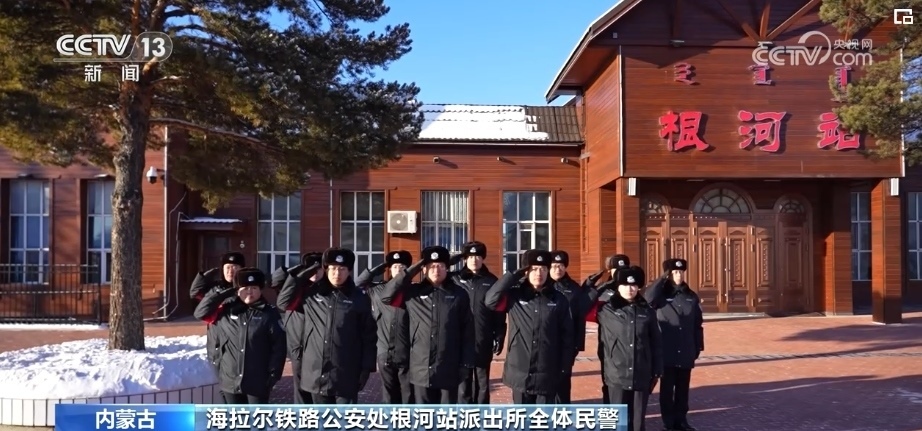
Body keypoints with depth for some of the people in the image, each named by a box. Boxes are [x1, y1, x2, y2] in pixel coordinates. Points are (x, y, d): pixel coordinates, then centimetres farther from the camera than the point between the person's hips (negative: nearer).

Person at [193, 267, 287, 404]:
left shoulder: (269, 314, -4)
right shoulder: (227, 311, 4)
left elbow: (278, 346, -5)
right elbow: (201, 312, 3)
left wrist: (273, 375, -10)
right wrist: (220, 293, -5)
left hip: (258, 381, -3)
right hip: (231, 380, 3)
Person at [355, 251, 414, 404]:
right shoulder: (378, 290, 7)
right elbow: (358, 283, 18)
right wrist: (378, 268, 9)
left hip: (407, 356, -2)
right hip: (385, 356, 3)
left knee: (409, 399, 2)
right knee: (390, 399, 12)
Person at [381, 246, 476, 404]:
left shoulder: (459, 294, 1)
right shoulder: (413, 293, 4)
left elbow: (467, 330, 1)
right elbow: (386, 296, -7)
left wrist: (466, 363, -3)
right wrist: (410, 272, -8)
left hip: (449, 369, -1)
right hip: (421, 368, 1)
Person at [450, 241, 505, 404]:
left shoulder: (491, 281, 2)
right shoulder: (455, 279, 1)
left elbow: (499, 312, 3)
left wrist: (499, 337, 0)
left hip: (483, 343, 0)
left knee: (482, 383, 10)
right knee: (462, 383, 5)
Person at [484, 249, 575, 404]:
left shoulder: (558, 299, 0)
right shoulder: (515, 296, 0)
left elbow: (567, 336, 2)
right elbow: (490, 300, -18)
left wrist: (564, 368, -2)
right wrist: (514, 275, -14)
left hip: (547, 374, 0)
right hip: (520, 372, 0)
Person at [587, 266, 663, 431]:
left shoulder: (647, 311, 4)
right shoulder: (606, 310, -1)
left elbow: (656, 343, 7)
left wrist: (657, 371, 7)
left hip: (641, 377, 2)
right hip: (617, 376, -2)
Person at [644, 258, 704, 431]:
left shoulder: (691, 296, 7)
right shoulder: (661, 294, -2)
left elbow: (698, 324, 11)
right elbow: (648, 299, -27)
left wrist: (698, 347, 8)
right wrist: (662, 279, -18)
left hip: (686, 353, 3)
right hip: (667, 352, -3)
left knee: (683, 389, 11)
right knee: (667, 389, 5)